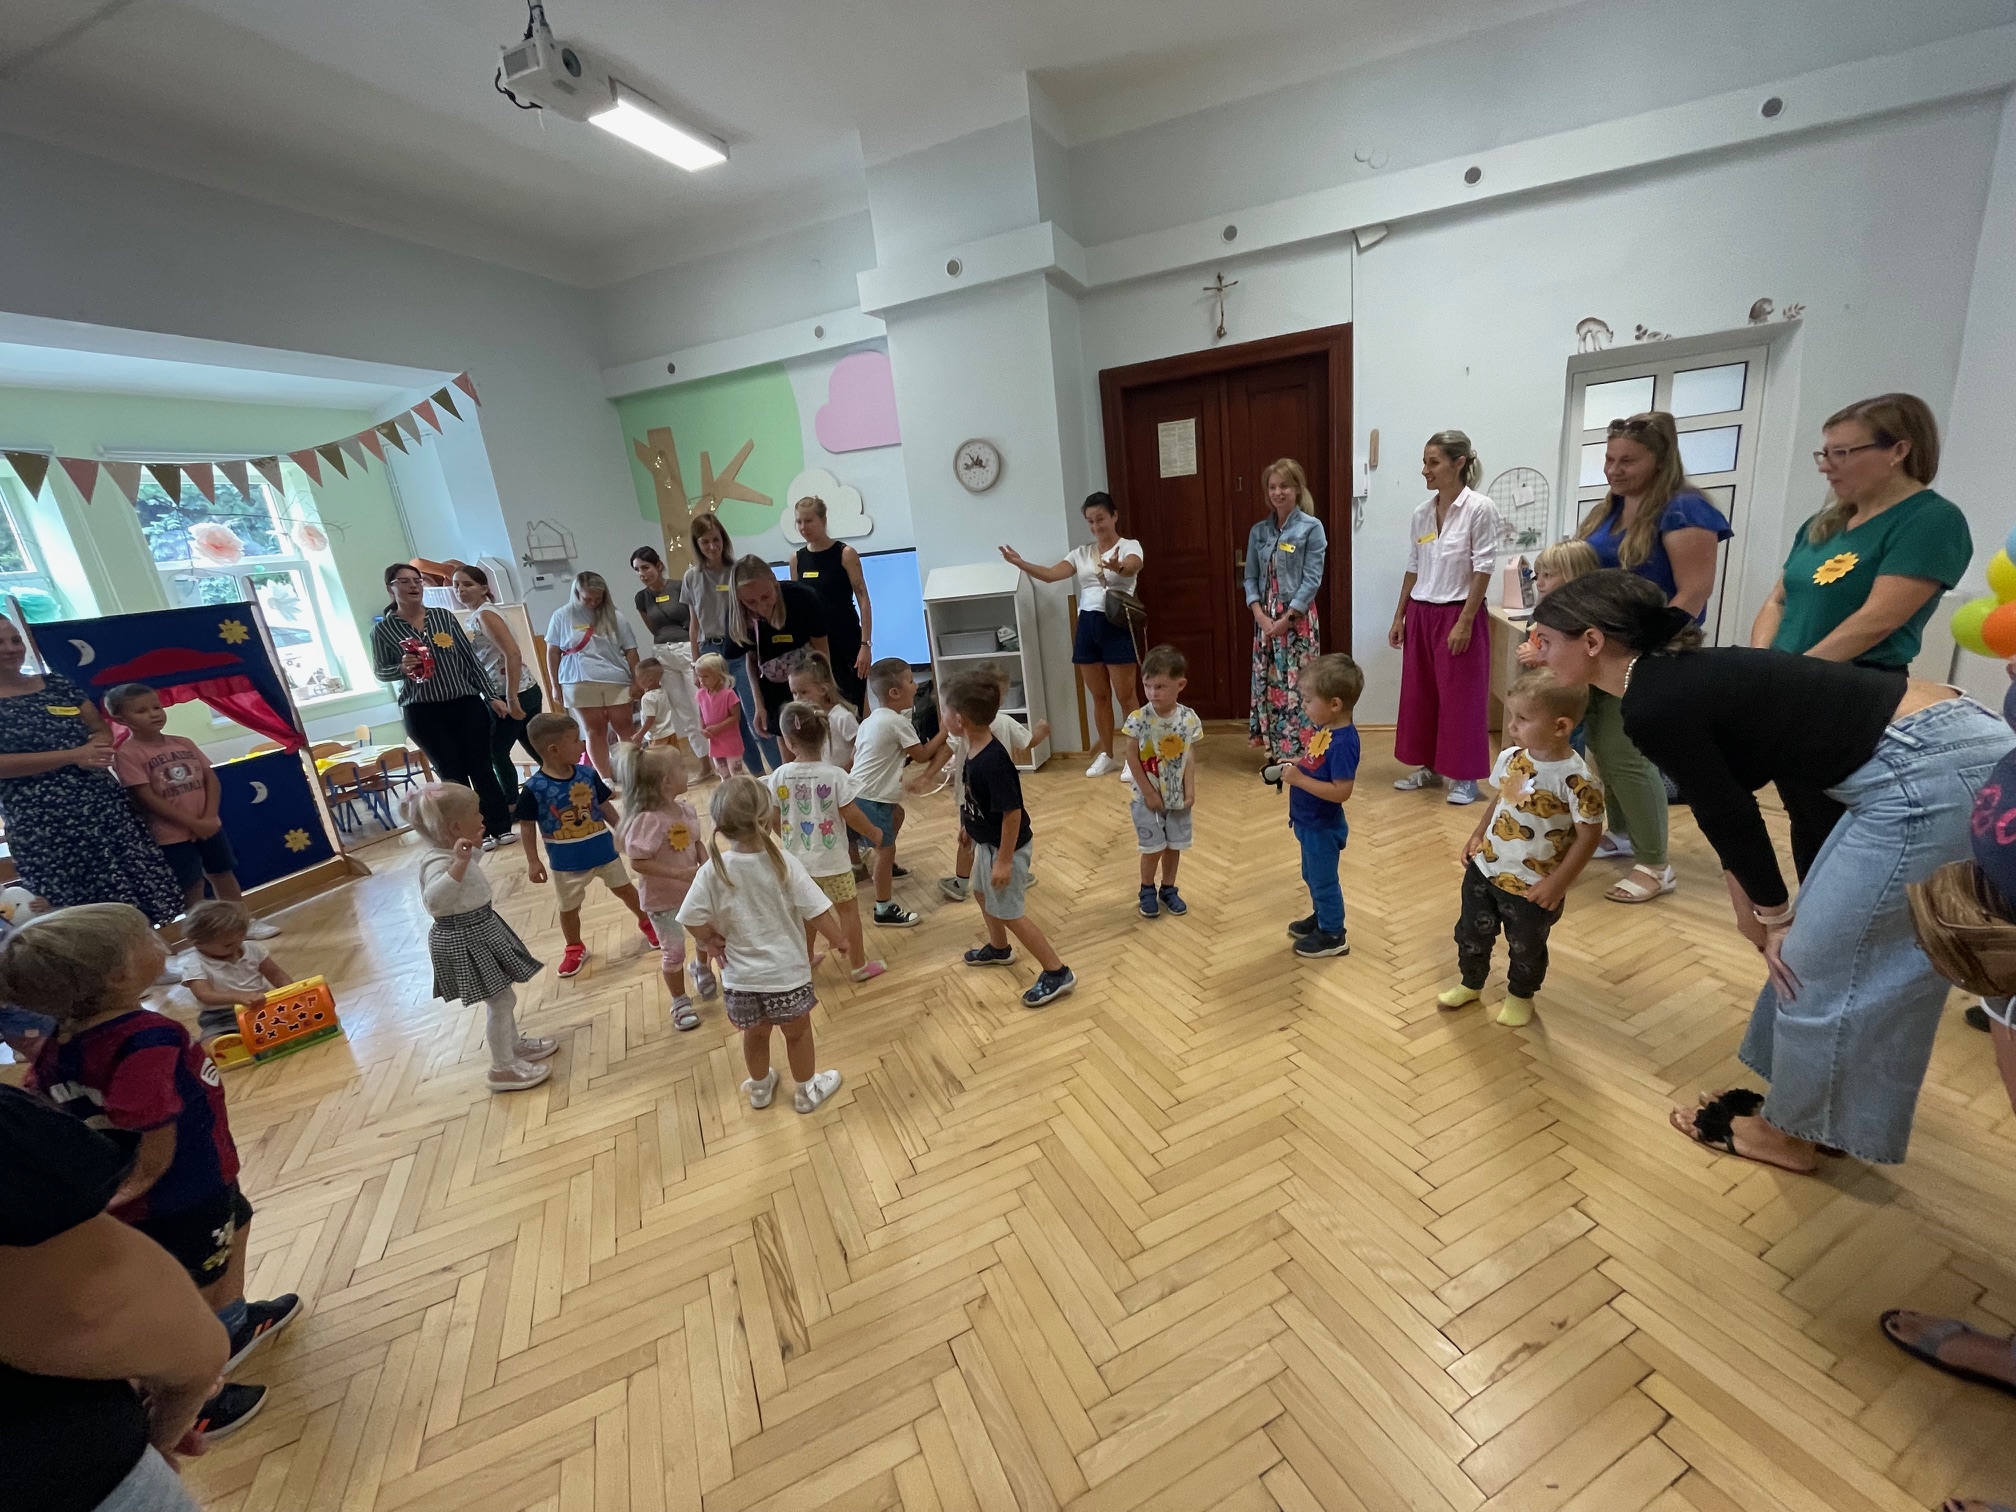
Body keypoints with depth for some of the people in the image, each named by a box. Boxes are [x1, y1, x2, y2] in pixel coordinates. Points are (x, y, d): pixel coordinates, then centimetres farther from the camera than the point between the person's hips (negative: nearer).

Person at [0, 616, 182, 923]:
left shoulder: (58, 684, 10)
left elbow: (103, 730, 13)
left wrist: (93, 747, -10)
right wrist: (72, 755, -17)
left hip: (104, 807, 4)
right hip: (42, 824, -4)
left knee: (141, 896, 5)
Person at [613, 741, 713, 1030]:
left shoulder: (685, 809, -6)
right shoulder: (647, 820, -28)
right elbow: (638, 863, -28)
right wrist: (680, 874, -31)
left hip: (694, 889, 6)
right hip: (663, 898, -6)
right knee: (673, 950, 10)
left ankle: (701, 966, 53)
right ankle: (680, 1002, 31)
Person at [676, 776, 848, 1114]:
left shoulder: (713, 870, -15)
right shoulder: (783, 863, -20)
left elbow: (692, 918, -12)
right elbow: (816, 911, -17)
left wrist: (711, 941, 8)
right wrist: (839, 939, 1)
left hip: (740, 978, 2)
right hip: (786, 974, -2)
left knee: (755, 1035, 29)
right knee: (798, 1033, 23)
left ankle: (759, 1087, 53)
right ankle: (807, 1091, 43)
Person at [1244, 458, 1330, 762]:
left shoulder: (1311, 527, -4)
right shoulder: (1258, 530, 9)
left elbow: (1312, 580, -9)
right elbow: (1250, 577, 7)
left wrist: (1286, 618, -16)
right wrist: (1260, 614, -8)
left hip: (1298, 618, -4)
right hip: (1265, 618, 5)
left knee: (1299, 686, -4)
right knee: (1268, 683, 7)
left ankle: (1302, 756, 6)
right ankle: (1276, 753, 18)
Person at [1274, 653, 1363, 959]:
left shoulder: (1343, 742, -30)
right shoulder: (1325, 729, -2)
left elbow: (1341, 791, -31)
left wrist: (1299, 779, -30)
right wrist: (1293, 765, -2)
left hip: (1323, 827, -9)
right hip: (1310, 822, 9)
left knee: (1323, 880, 9)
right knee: (1312, 876, 26)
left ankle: (1333, 936, 27)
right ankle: (1321, 917, 46)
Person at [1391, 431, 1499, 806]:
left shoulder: (1479, 508, -11)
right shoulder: (1422, 512, 6)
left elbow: (1483, 569, -12)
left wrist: (1464, 622, -16)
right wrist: (1399, 616, 10)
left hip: (1458, 613, -6)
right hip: (1421, 614, 6)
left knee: (1460, 698, 2)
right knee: (1419, 695, 10)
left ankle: (1465, 776, 15)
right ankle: (1428, 767, 24)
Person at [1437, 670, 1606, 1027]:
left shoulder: (1575, 779, -25)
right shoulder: (1510, 757, -6)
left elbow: (1589, 836, -19)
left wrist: (1558, 884, -18)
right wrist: (1477, 835, 7)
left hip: (1532, 886, -5)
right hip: (1485, 868, 6)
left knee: (1525, 947, 19)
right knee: (1470, 932, 20)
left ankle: (1520, 996, 45)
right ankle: (1470, 984, 44)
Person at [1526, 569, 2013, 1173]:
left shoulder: (1652, 706, -19)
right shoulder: (1675, 675, 8)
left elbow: (1728, 815, -9)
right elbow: (1724, 804, 14)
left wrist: (1774, 916, 7)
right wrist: (1755, 910, 18)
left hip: (1932, 771, -9)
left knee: (1816, 963, 5)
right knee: (1816, 948, 18)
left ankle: (1789, 1133, 26)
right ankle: (1799, 1108, 36)